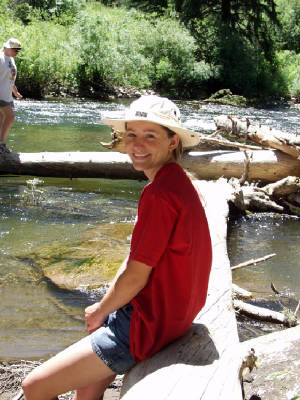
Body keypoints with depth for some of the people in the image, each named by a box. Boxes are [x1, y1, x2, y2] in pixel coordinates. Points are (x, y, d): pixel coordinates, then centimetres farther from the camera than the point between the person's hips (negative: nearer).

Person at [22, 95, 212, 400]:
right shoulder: (177, 182, 10)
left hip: (149, 326, -10)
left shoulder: (159, 194, -24)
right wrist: (103, 309, 7)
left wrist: (99, 312, -2)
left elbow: (135, 276, -20)